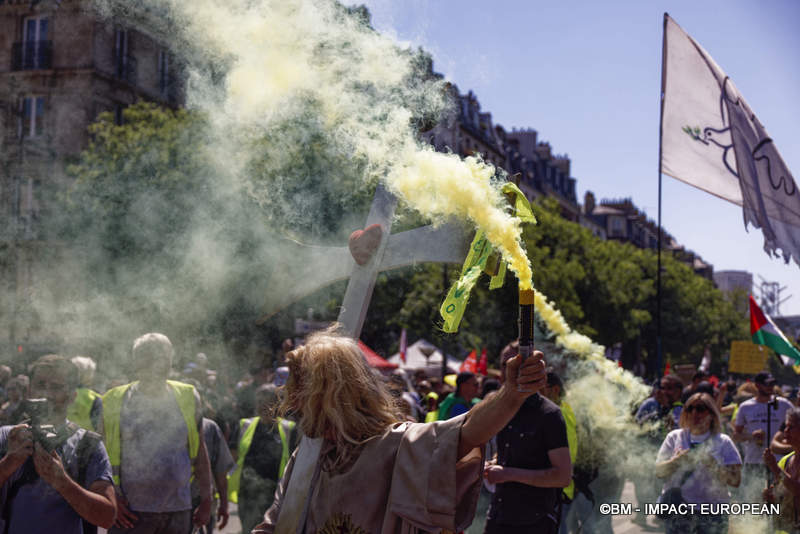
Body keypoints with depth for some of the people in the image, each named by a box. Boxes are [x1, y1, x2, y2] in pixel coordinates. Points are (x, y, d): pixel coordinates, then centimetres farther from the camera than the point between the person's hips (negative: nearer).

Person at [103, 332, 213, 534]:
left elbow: (200, 451, 14)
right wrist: (111, 499, -8)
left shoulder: (187, 398, 8)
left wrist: (206, 499, 11)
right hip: (131, 512, -3)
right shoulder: (114, 402, 0)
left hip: (178, 511, 3)